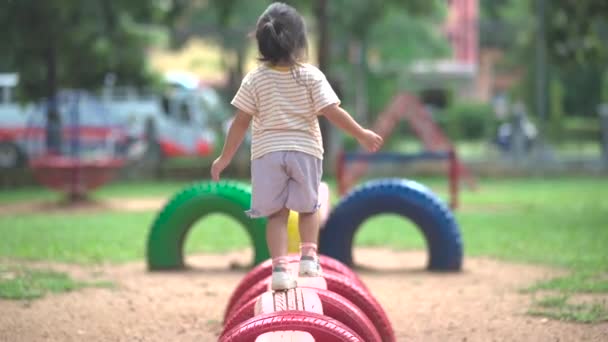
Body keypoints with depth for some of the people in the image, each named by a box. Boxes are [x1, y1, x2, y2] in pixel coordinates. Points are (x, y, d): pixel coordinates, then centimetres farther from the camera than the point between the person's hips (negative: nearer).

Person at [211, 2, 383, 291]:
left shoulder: (255, 80, -3)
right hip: (305, 150, 0)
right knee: (308, 207, 20)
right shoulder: (311, 76, -6)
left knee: (276, 213, 5)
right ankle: (309, 256, 6)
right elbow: (332, 112, -10)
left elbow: (240, 122, -2)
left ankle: (279, 267, -8)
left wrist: (225, 158, 5)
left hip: (268, 153, 0)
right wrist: (362, 135, 1)